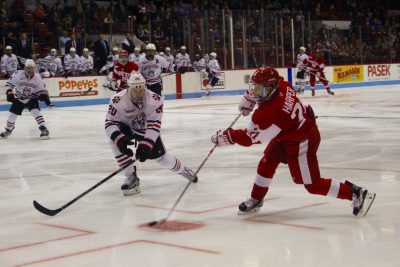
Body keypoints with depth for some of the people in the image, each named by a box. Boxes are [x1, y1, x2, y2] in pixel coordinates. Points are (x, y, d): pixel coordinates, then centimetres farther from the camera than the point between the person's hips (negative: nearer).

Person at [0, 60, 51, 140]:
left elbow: (42, 89, -7)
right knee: (12, 114, 5)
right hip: (19, 98, 1)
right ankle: (8, 130, 30)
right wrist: (9, 93, -24)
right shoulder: (18, 75, -20)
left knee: (35, 111, -24)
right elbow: (9, 84, -11)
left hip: (32, 98, -1)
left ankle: (43, 129, -20)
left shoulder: (37, 77, -15)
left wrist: (44, 95, -26)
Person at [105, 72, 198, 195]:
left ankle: (183, 170, 38)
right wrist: (119, 138, -46)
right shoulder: (118, 101, -31)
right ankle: (131, 177, -20)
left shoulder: (154, 100, -29)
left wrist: (146, 144, -40)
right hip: (126, 128, -1)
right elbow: (110, 123, -27)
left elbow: (154, 125, -29)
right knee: (115, 140, -32)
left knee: (161, 157, 2)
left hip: (147, 129, 1)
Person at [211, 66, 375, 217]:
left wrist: (225, 136, -13)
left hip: (302, 142, -10)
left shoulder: (267, 113, -35)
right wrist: (250, 97, 12)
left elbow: (250, 137, -24)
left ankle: (356, 193, 3)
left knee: (313, 184, -3)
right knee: (266, 164, 15)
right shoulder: (280, 84, -14)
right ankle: (256, 200, 31)